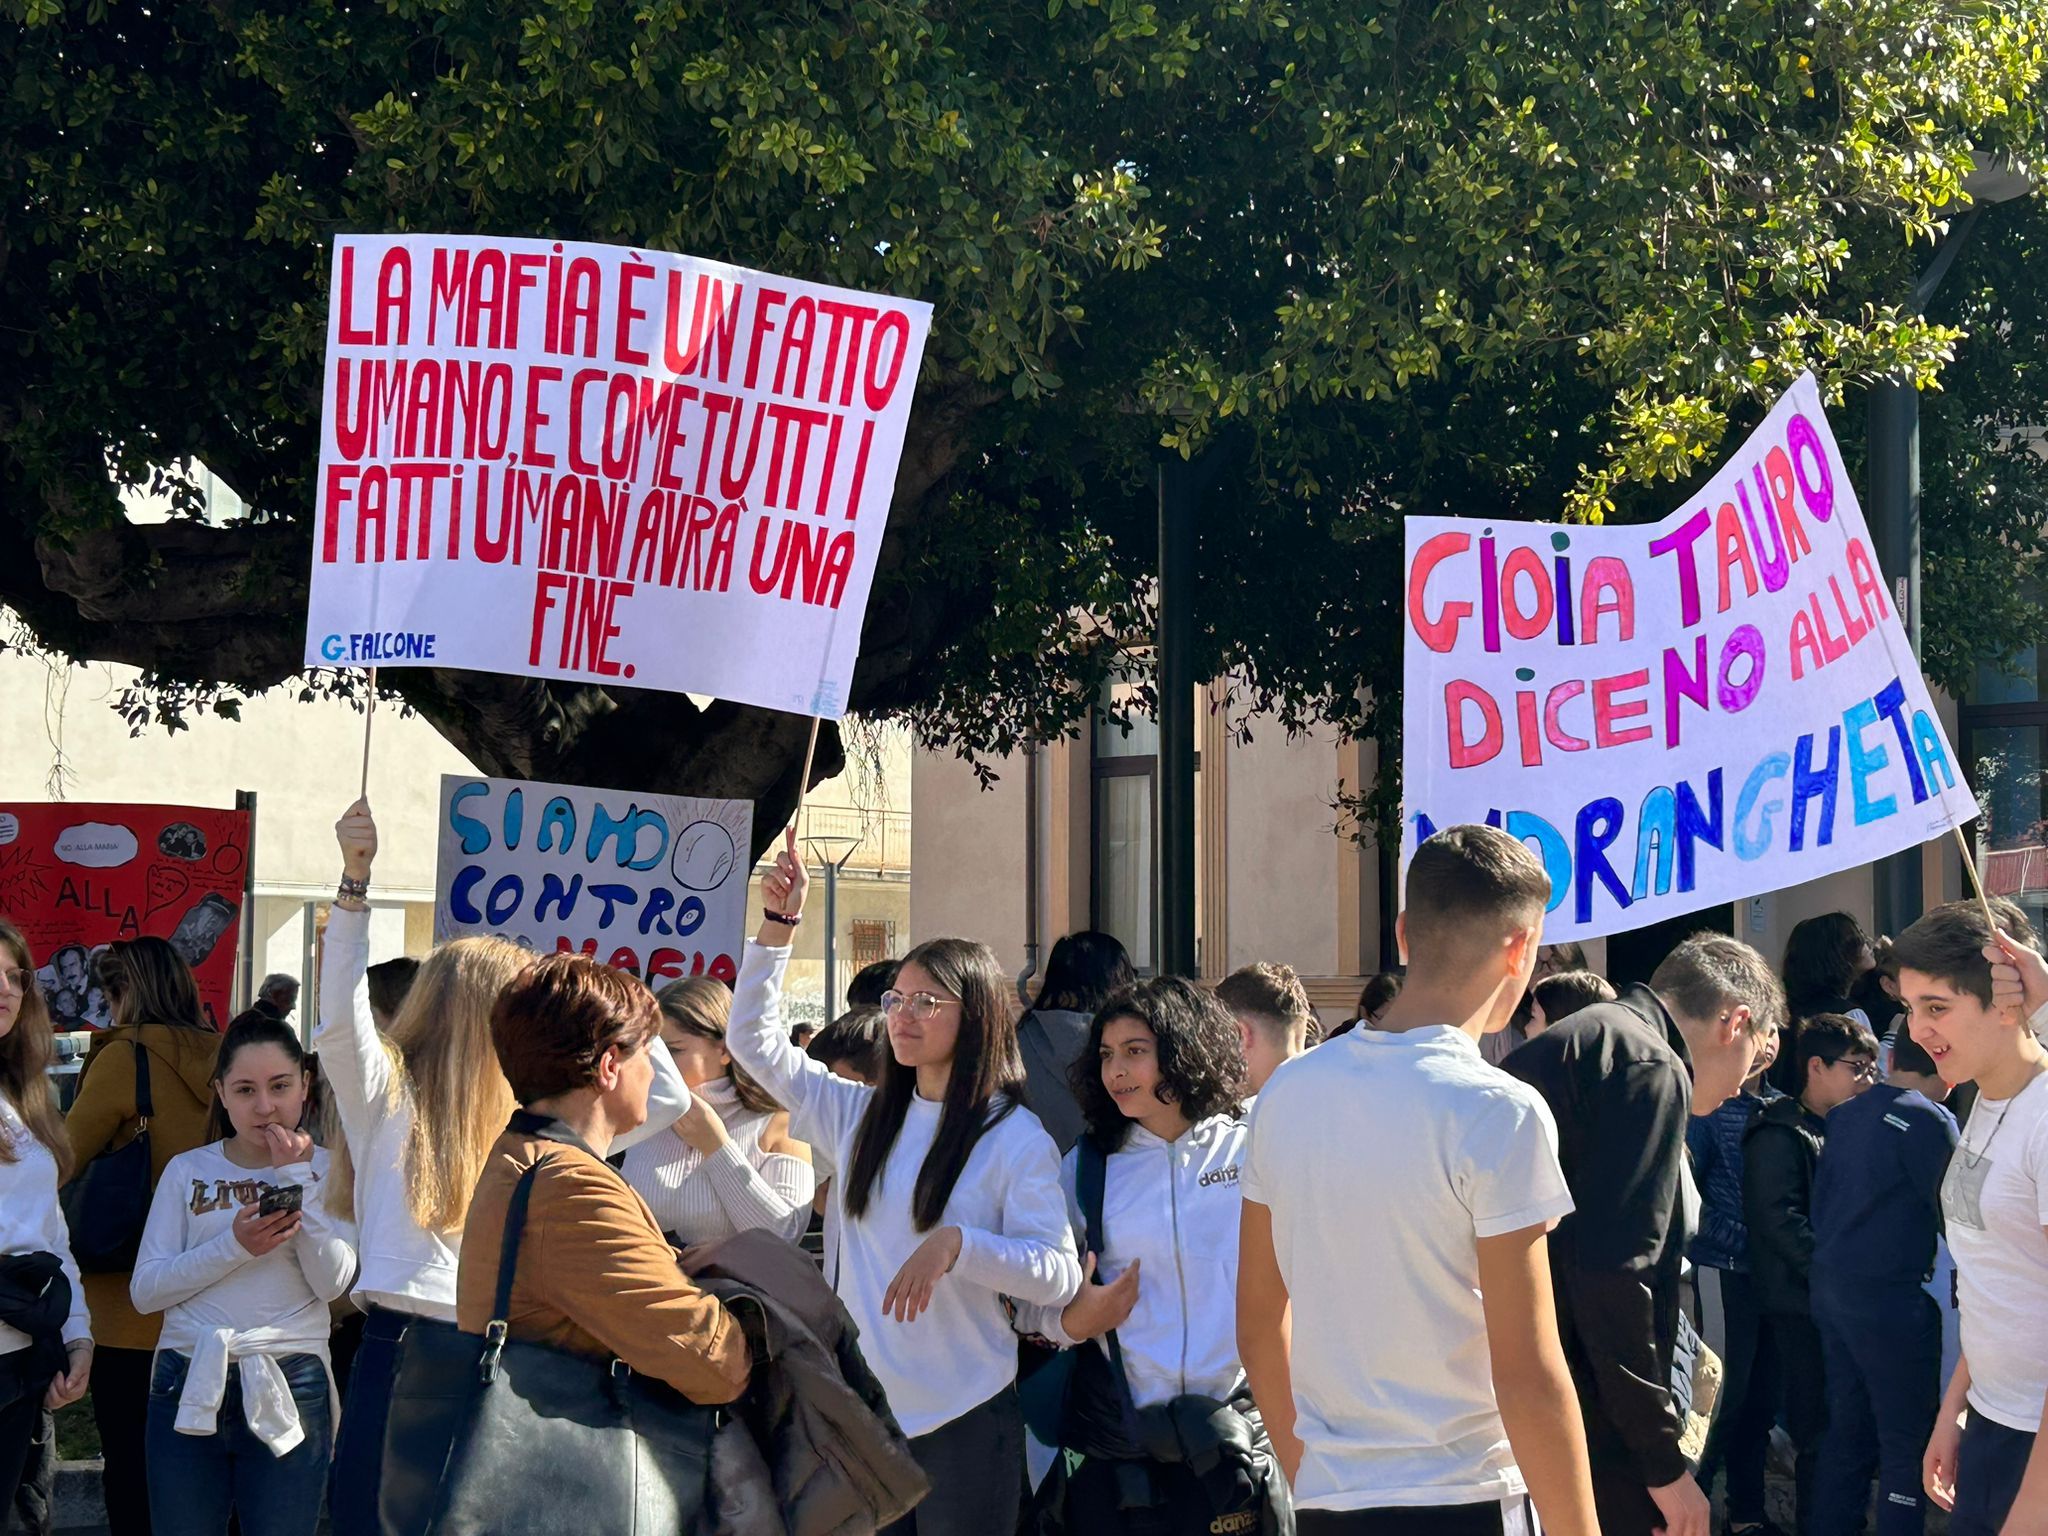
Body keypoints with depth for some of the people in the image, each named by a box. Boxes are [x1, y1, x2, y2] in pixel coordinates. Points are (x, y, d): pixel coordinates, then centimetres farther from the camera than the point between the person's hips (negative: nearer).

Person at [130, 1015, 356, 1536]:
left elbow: (333, 1282, -9)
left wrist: (296, 1178, -11)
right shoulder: (188, 1171, 8)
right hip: (188, 1387, 1)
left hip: (287, 1390, -1)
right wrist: (234, 1246, -14)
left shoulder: (324, 1170, 5)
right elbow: (145, 1290, -1)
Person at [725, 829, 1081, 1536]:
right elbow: (755, 1042, 10)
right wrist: (778, 922, 2)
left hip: (965, 1422, -5)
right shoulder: (861, 1117, 9)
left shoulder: (1016, 1139, -7)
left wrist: (955, 1244, -28)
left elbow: (1059, 1273, -14)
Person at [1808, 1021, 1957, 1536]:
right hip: (1890, 1296, -8)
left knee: (1847, 1432, 16)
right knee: (1906, 1446, -1)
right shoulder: (1928, 1120, -14)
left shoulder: (1847, 1115, 9)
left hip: (1831, 1288, 8)